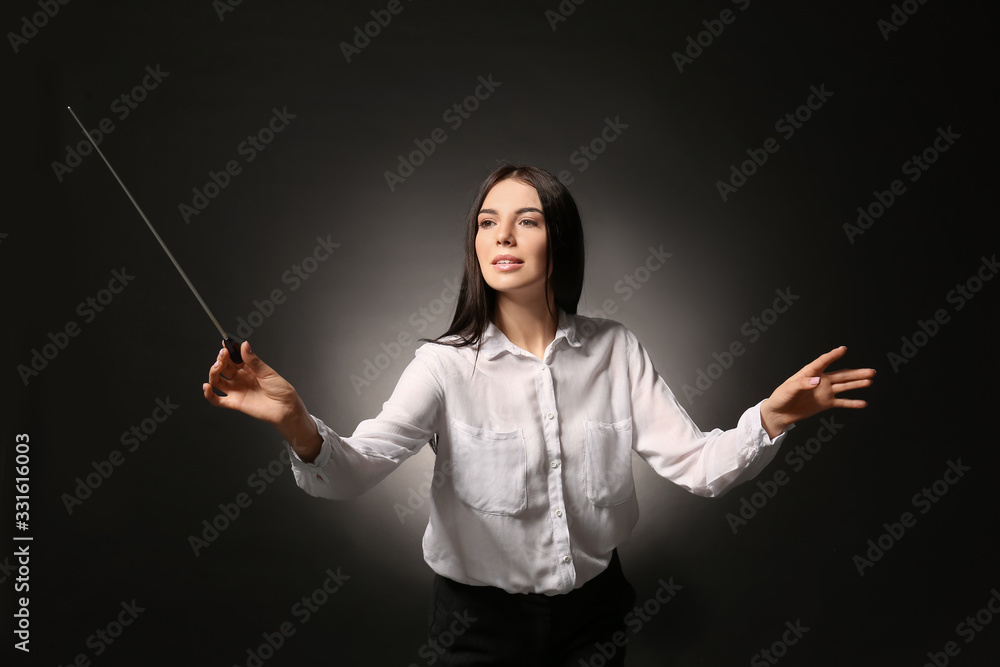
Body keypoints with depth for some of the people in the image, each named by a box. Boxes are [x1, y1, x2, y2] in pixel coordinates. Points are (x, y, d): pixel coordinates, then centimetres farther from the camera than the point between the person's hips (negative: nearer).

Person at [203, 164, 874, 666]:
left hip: (594, 610, 2)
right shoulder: (446, 365, -15)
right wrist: (298, 424, -48)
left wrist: (771, 417, -29)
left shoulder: (616, 350, -8)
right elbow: (353, 472, -27)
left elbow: (697, 466, -11)